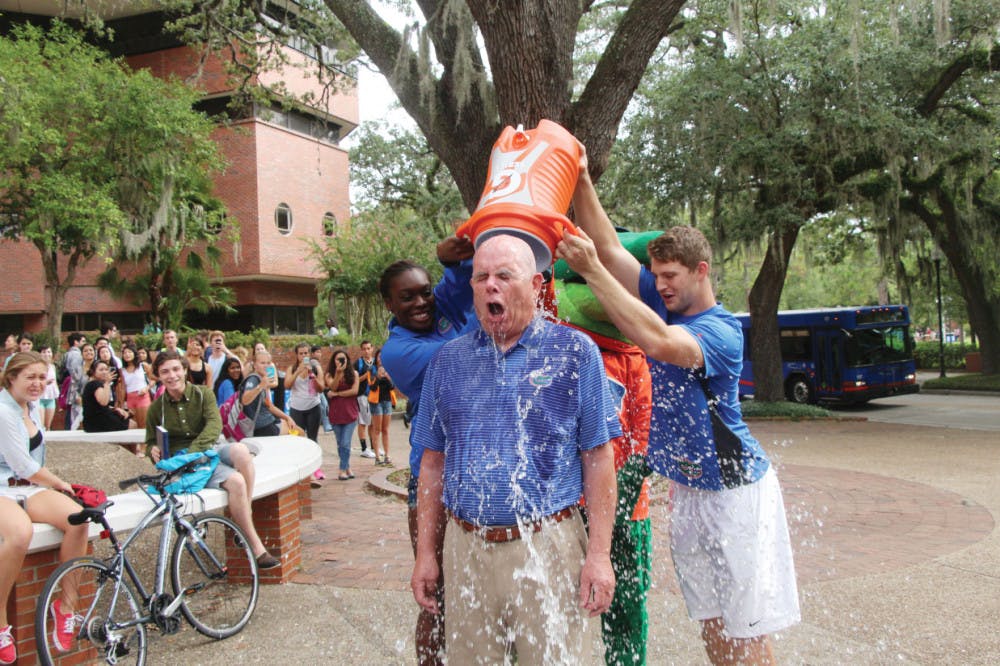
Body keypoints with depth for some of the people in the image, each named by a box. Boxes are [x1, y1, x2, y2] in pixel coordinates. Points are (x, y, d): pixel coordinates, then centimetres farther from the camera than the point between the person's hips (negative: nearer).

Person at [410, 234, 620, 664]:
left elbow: (598, 458, -4)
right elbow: (433, 463, 10)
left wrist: (599, 554, -9)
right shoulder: (449, 361, 7)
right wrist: (425, 553, 8)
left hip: (548, 548, -3)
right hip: (465, 549, 3)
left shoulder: (574, 352, -3)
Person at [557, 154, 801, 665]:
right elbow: (609, 246, -1)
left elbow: (658, 341, -38)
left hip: (734, 489, -7)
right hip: (686, 491, 7)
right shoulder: (662, 303, 2)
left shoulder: (721, 331, -18)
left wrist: (591, 271, -37)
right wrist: (580, 179, -11)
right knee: (710, 620, 14)